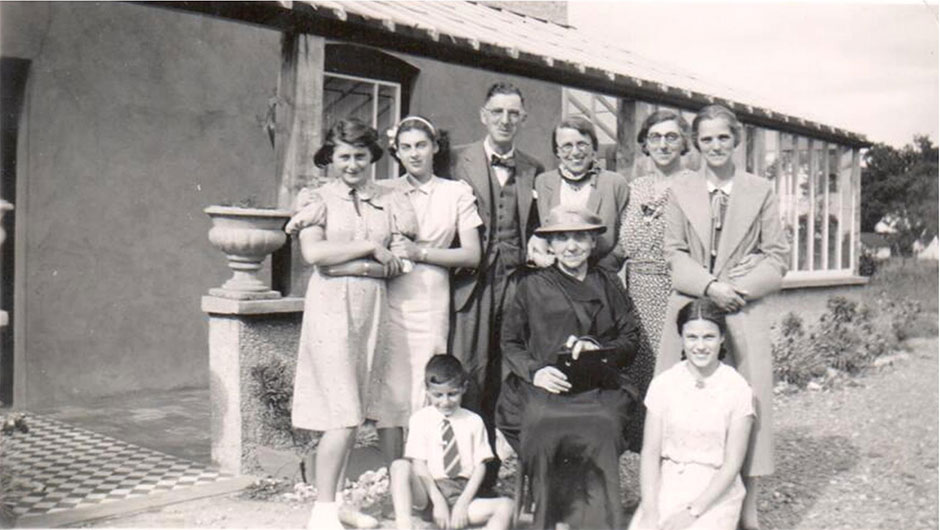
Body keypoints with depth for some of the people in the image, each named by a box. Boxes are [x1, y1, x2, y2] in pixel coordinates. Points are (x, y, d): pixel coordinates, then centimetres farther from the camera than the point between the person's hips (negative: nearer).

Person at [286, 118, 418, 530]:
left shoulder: (389, 202, 13)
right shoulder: (316, 199, 6)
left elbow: (397, 265, 3)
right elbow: (314, 253, -10)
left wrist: (349, 265, -7)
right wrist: (370, 248, -7)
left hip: (373, 308, 4)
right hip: (332, 307, -4)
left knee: (353, 413, 5)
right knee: (344, 415, -9)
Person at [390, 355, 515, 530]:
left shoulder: (473, 422, 9)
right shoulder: (420, 419, 5)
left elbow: (480, 466, 4)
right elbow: (418, 464, -3)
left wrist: (463, 503, -9)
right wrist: (438, 501, -14)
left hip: (463, 493, 2)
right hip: (429, 492, -2)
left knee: (507, 505, -24)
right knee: (400, 466, -30)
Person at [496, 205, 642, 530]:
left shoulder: (608, 285, 21)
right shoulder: (530, 286, 16)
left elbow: (631, 339, 17)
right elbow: (510, 343, 14)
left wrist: (598, 349, -3)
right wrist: (534, 370, -6)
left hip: (599, 391, 1)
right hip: (543, 390, -1)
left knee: (600, 434, -33)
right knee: (544, 433, -33)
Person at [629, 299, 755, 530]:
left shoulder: (737, 389, -5)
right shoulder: (664, 384, 1)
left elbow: (732, 464, -6)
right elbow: (650, 452, 0)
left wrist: (693, 511, -15)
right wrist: (650, 511, -12)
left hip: (715, 493, -1)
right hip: (666, 486, 2)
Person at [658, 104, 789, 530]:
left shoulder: (760, 191, 9)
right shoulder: (680, 191, 11)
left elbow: (777, 256, 6)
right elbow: (674, 253, 6)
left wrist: (739, 288, -9)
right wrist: (709, 285, -11)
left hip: (744, 313, -1)